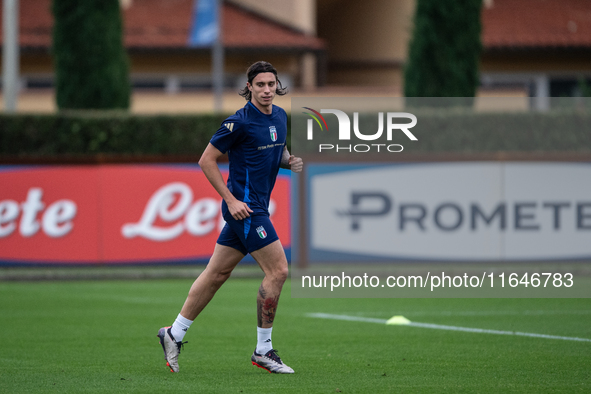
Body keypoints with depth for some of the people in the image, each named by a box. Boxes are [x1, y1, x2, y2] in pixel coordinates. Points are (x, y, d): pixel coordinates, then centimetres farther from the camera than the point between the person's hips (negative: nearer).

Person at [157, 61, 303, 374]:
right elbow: (206, 160, -12)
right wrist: (231, 200, -15)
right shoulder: (239, 122, -15)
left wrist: (290, 160, 2)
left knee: (217, 272, 12)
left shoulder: (280, 117, 9)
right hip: (244, 206, -8)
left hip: (257, 205, 8)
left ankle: (174, 334, 22)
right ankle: (263, 351, -2)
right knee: (277, 270, -10)